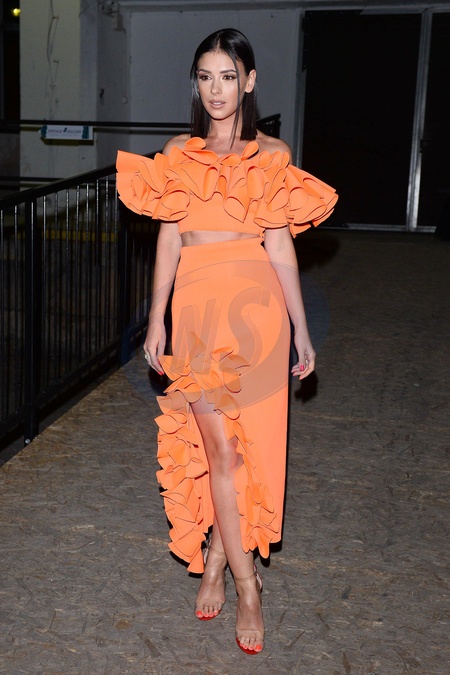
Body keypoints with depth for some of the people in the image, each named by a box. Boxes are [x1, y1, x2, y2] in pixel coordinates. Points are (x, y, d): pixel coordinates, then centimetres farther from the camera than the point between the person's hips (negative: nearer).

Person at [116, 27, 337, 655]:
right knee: (217, 444, -1)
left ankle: (216, 559, 24)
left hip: (255, 305, -1)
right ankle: (246, 585, 10)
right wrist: (157, 318, 6)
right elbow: (169, 238, 10)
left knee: (241, 442, 3)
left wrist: (301, 330, 2)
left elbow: (280, 245, 3)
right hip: (196, 303, 1)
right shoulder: (178, 153, 10)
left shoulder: (272, 155, 4)